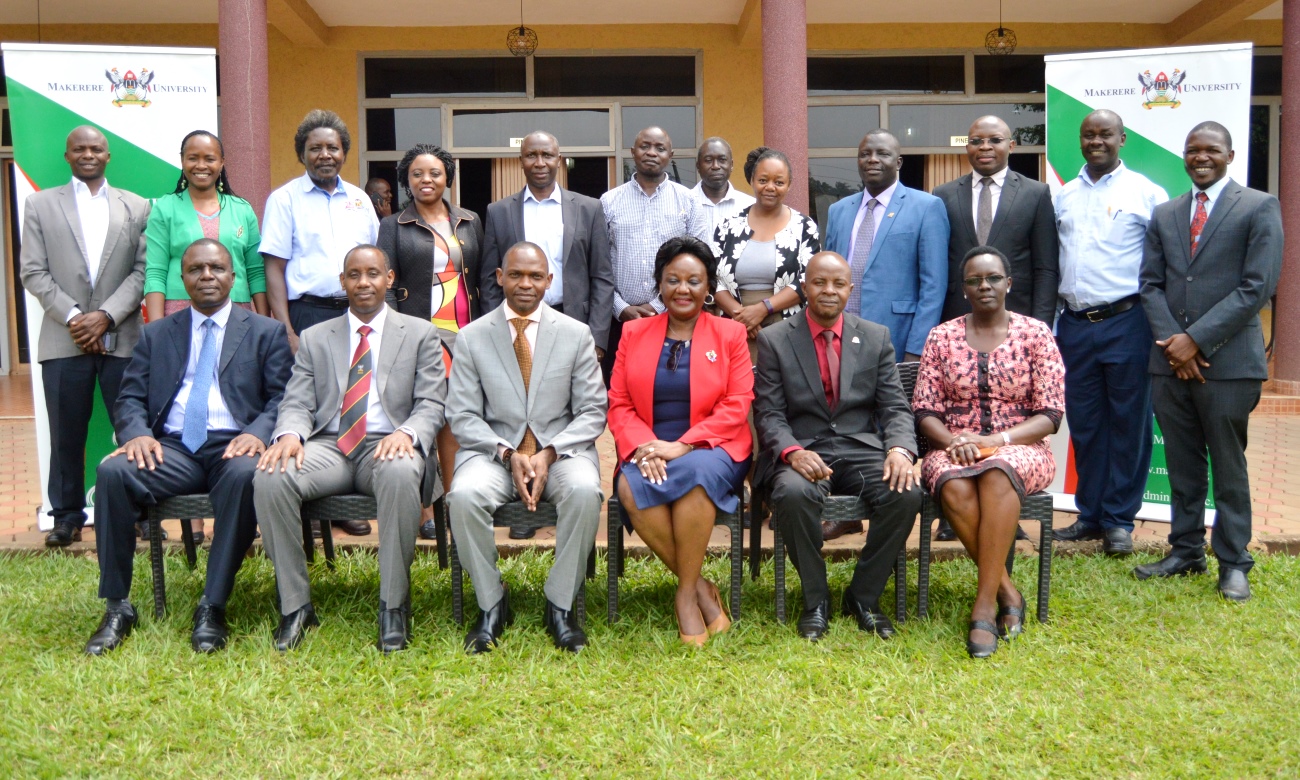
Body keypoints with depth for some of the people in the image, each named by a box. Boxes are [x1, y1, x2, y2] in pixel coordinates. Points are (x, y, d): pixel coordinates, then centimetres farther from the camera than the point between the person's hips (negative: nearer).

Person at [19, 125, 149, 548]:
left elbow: (142, 271, 2)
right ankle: (67, 516, 14)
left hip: (122, 338, 0)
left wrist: (106, 315, -10)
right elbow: (32, 272, 4)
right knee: (67, 434, 4)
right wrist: (73, 315, -8)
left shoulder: (137, 207, 10)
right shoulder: (40, 204, 11)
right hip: (63, 339, 0)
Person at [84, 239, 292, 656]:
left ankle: (213, 608, -28)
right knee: (112, 472, -27)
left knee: (245, 475, -37)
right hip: (171, 448, 3)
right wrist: (137, 433, -10)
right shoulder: (156, 334, 21)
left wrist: (257, 433, -18)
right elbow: (129, 399, 14)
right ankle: (117, 607, -17)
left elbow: (283, 398, 3)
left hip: (233, 447, -2)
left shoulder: (266, 332, 14)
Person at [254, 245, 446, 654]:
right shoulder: (315, 338, 19)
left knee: (400, 474, -39)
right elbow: (297, 404, 10)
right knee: (269, 478, -29)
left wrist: (407, 433, -20)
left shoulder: (420, 333, 13)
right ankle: (295, 605, -15)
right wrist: (290, 434, -15)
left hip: (388, 445, -2)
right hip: (328, 446, 3)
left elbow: (431, 404, 3)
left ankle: (393, 606, -26)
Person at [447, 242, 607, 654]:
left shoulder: (576, 334, 6)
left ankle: (560, 605, -14)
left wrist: (549, 453, -14)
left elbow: (592, 412, 2)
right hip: (494, 450, 0)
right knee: (465, 494, -31)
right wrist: (508, 454, -15)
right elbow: (462, 416, 2)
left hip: (561, 448, 0)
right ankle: (491, 605, -9)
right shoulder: (473, 336, 6)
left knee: (584, 491, -33)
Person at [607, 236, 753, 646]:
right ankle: (701, 587, -16)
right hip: (648, 453, 2)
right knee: (632, 489, -32)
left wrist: (682, 446, -16)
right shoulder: (634, 333, 14)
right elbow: (619, 405, 7)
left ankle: (687, 594, -20)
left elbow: (736, 407, -2)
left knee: (694, 473, -37)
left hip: (710, 450, -2)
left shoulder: (730, 334, 8)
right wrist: (644, 447, -14)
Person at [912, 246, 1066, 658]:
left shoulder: (1035, 334, 4)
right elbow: (925, 410, 5)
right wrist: (952, 441, -16)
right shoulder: (942, 336, 9)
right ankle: (1006, 590, -17)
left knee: (998, 474, -37)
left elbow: (1049, 415, -1)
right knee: (955, 489, -34)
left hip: (1019, 449, -1)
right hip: (954, 449, 2)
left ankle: (985, 602, -32)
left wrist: (998, 440, -16)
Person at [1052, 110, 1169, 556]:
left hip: (1126, 323, -4)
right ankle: (1090, 515, 21)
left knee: (1128, 425, 3)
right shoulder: (1063, 196, 12)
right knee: (1083, 424, 10)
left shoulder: (1146, 193, 0)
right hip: (1074, 325, 4)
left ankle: (1119, 520, 13)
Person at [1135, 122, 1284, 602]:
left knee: (1228, 467, 4)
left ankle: (1233, 563, 15)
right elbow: (1151, 283, 9)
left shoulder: (1258, 207, -1)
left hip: (1228, 360, -4)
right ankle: (1185, 552, 22)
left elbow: (1258, 286, -9)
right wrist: (1171, 342, -7)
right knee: (1182, 465, 11)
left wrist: (1196, 339, -14)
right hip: (1171, 360, 4)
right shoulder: (1164, 215, 14)